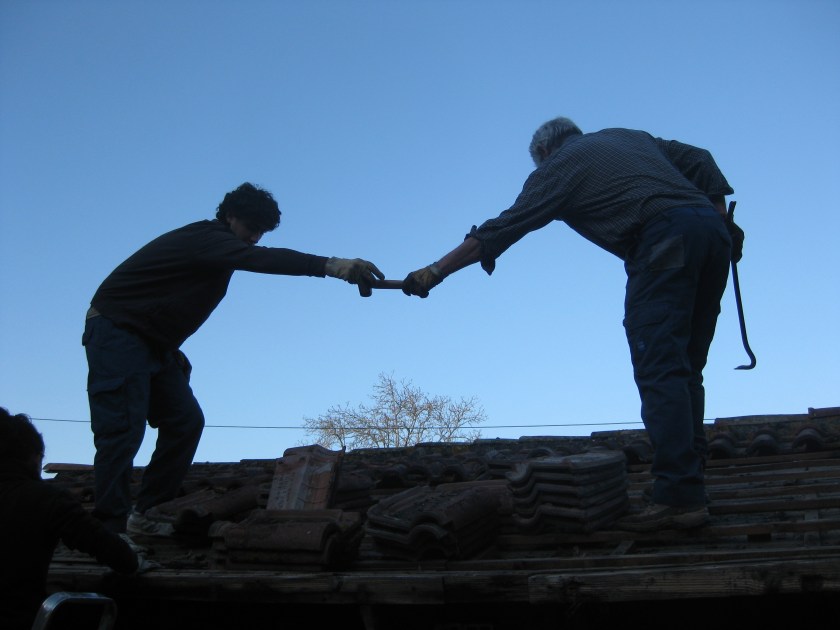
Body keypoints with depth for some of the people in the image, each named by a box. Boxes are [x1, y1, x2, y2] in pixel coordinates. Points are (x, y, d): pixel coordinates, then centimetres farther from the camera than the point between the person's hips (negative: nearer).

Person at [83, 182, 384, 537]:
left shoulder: (216, 247, 10)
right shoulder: (204, 238, -21)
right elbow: (259, 259, -38)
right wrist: (329, 265, -49)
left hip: (153, 344, 10)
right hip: (117, 331, -9)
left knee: (185, 421, 3)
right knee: (124, 429, -16)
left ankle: (143, 514, 9)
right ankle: (111, 530, -12)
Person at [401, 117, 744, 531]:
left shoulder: (556, 167, 12)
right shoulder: (630, 136, 31)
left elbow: (497, 233, 10)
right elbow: (699, 160, 24)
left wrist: (433, 273, 17)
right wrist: (722, 220, 22)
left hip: (665, 237, -7)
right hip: (711, 226, 7)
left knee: (659, 369, -10)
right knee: (684, 370, 8)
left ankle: (677, 498, -18)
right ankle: (688, 489, 7)